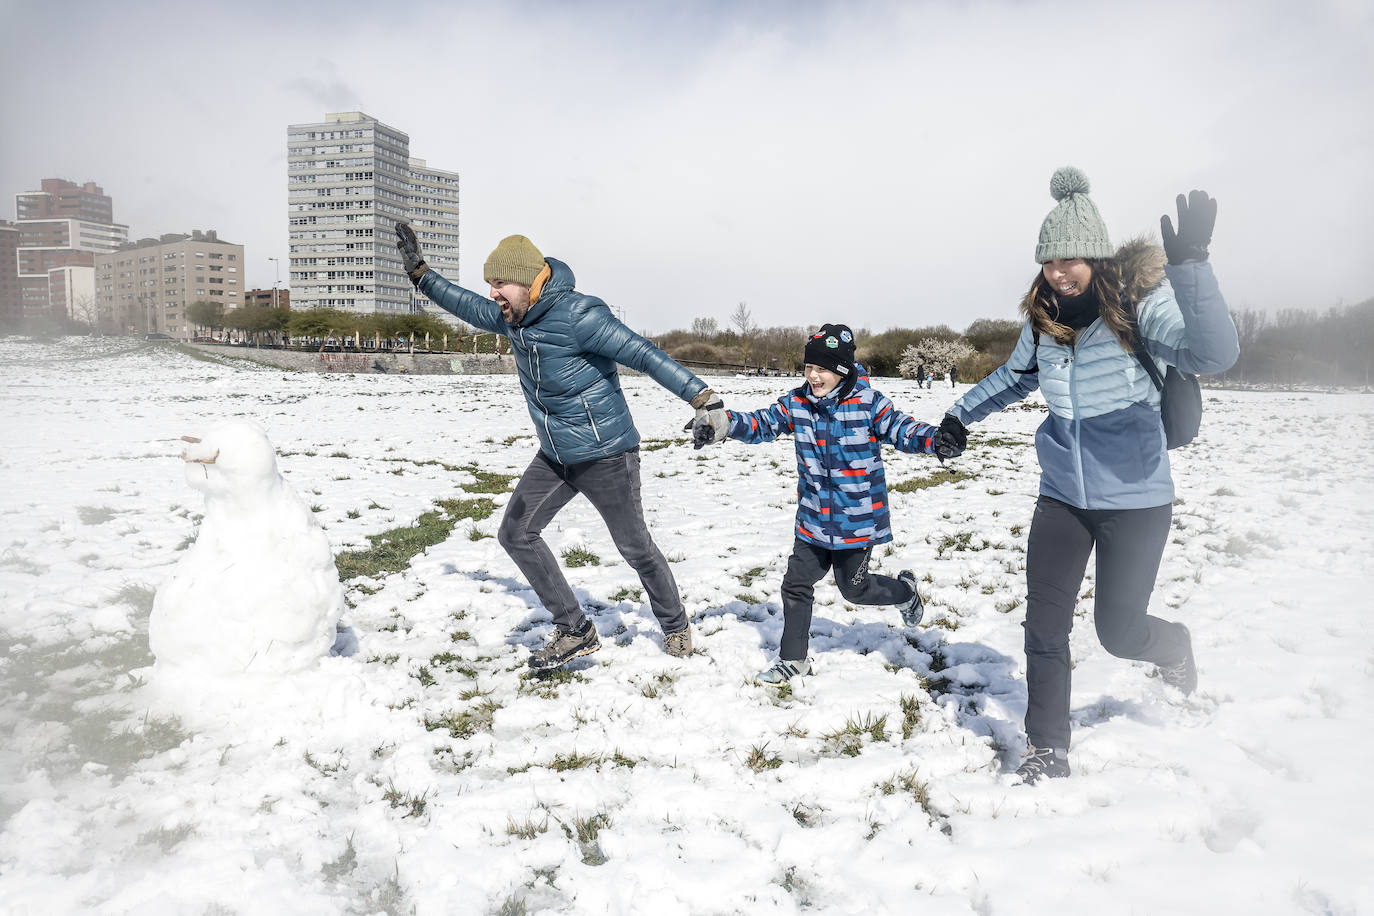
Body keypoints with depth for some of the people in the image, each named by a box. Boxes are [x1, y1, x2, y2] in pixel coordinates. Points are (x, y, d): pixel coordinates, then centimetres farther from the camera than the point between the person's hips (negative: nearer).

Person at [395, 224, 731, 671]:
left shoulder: (578, 316, -23)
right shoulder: (511, 317, 3)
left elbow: (645, 355, -27)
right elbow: (466, 305, 23)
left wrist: (704, 400, -32)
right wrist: (419, 271, 25)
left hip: (606, 455, -8)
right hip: (554, 457, 8)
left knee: (635, 548, 6)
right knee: (516, 533, 5)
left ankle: (676, 627, 31)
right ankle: (574, 631, 14)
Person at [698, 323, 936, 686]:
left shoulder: (868, 402, -13)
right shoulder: (797, 402, -2)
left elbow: (900, 429, -15)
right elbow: (762, 424, 1)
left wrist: (935, 438, -35)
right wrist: (724, 422, -16)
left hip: (857, 519, -4)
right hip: (814, 518, 4)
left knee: (853, 587, 9)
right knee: (796, 584, 7)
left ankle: (905, 592, 43)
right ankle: (792, 659, 25)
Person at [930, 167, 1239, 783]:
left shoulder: (1140, 301, -13)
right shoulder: (1044, 319, 1)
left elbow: (1214, 354, -31)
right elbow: (1015, 377, 23)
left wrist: (1191, 264, -42)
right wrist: (960, 415, 24)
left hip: (1135, 496, -4)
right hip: (1062, 495, 4)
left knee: (1119, 632, 4)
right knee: (1044, 627, 2)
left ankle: (1175, 647, 41)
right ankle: (1047, 751, 19)